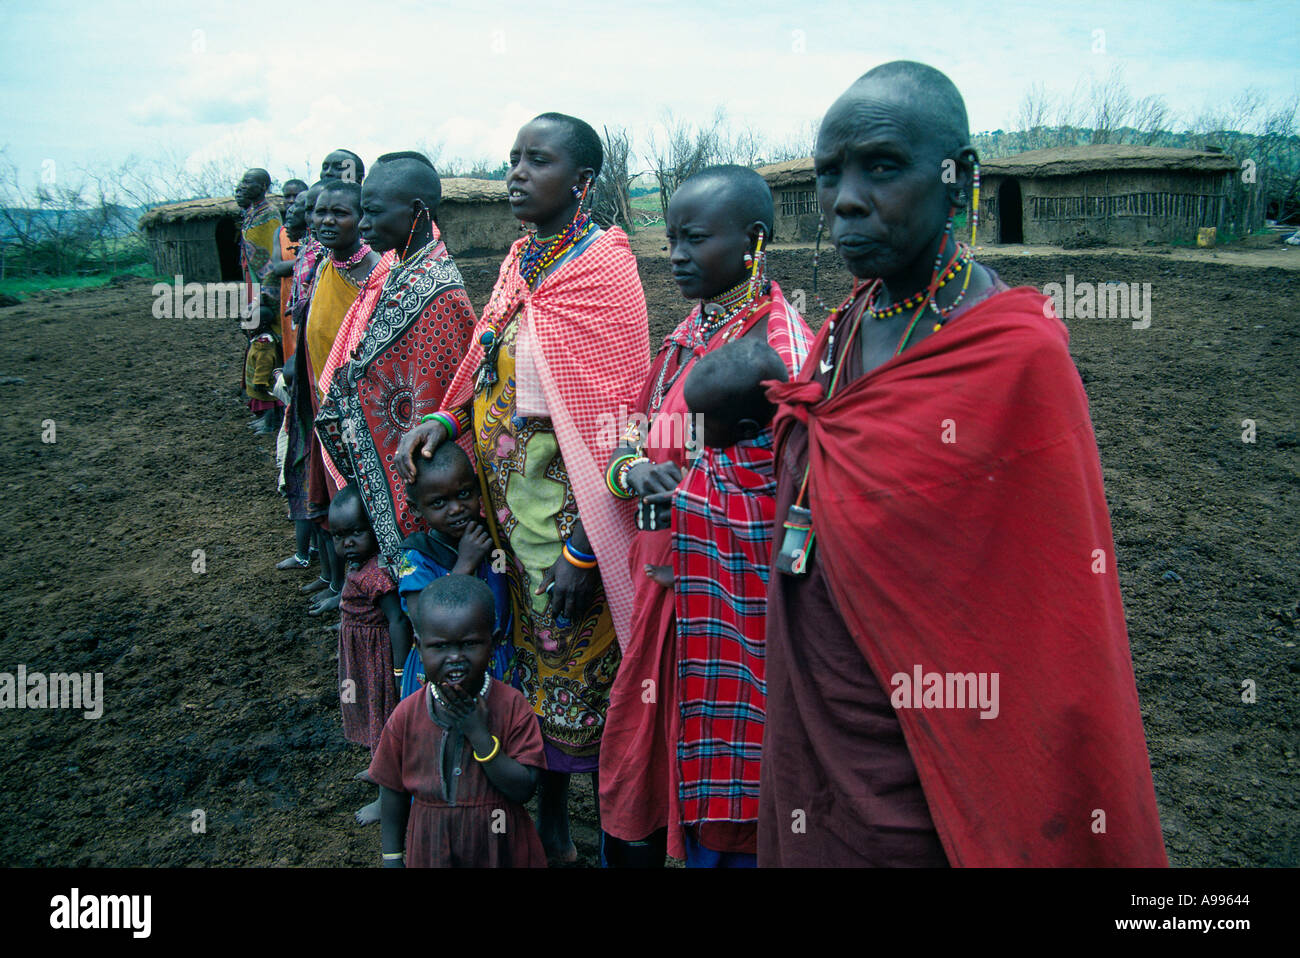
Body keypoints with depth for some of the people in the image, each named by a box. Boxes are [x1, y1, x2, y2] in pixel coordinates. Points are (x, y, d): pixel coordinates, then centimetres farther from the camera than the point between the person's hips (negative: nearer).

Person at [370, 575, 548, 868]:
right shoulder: (406, 715, -10)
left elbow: (524, 789, -20)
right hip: (430, 852, 2)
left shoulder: (512, 706, -16)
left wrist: (479, 735, -27)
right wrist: (392, 859, 3)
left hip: (502, 851, -1)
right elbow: (393, 792, 1)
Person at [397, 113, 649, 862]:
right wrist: (449, 418, -4)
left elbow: (613, 414, -18)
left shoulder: (603, 267, -14)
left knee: (571, 657, 7)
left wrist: (582, 548, -20)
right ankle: (545, 813, 36)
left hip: (565, 500, -7)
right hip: (506, 489, 7)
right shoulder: (522, 261, 10)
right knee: (529, 642, 17)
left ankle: (557, 824, 27)